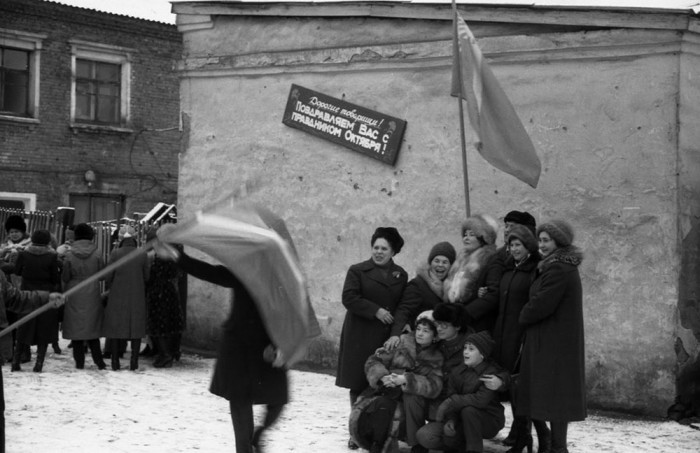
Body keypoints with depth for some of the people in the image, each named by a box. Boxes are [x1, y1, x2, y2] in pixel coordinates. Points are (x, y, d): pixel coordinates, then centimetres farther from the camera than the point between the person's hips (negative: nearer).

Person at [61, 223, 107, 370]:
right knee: (92, 328, 10)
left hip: (74, 296, -1)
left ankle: (79, 362, 8)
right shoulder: (96, 254, -8)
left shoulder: (69, 255, -9)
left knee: (76, 327, 7)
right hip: (92, 296, 1)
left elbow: (65, 277, -3)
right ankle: (98, 361, 6)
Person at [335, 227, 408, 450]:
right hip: (360, 337, -2)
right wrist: (376, 310, -14)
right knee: (358, 385, 0)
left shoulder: (401, 275, 13)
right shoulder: (357, 271, 3)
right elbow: (349, 298, -8)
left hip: (389, 337, 2)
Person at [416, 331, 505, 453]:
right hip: (461, 420, 5)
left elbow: (481, 399, -32)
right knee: (425, 436, -17)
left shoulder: (492, 373, -16)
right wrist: (450, 420, -24)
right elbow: (450, 396, -3)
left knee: (468, 409, -39)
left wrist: (450, 403, -28)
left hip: (490, 421, -5)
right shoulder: (456, 372, 2)